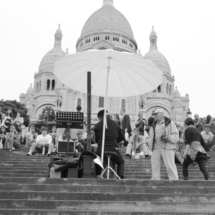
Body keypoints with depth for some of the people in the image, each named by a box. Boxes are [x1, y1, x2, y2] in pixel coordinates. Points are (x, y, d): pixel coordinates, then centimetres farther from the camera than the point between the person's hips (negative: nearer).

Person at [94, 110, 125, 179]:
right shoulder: (115, 124, 8)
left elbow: (96, 140, 11)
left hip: (101, 149, 0)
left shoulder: (97, 126, 2)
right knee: (121, 163, 26)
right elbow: (122, 137, 15)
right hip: (113, 149, 1)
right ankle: (120, 177, 4)